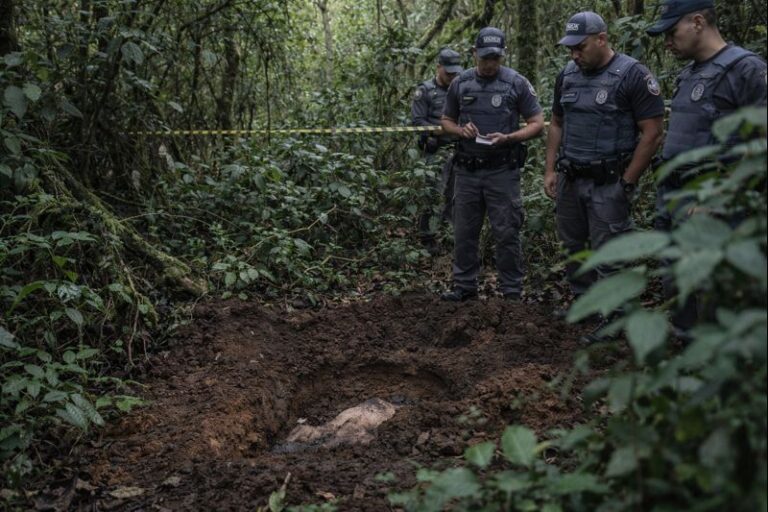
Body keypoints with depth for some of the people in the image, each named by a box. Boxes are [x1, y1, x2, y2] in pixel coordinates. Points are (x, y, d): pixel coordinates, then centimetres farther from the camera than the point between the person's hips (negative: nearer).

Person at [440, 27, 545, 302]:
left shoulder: (517, 83, -3)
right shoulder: (460, 83, 6)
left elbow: (537, 123, -2)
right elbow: (446, 121, 15)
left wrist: (508, 138, -18)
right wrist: (461, 130, -8)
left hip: (502, 170, -3)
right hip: (467, 169, 3)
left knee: (506, 233, 0)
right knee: (464, 232, 9)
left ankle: (512, 292, 10)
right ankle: (464, 286, 22)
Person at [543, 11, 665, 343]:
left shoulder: (632, 75, -11)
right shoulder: (567, 76, 7)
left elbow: (652, 133, -12)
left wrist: (627, 182, -13)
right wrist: (550, 170, 9)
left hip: (608, 183, -6)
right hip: (569, 179, 6)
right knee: (572, 245, 14)